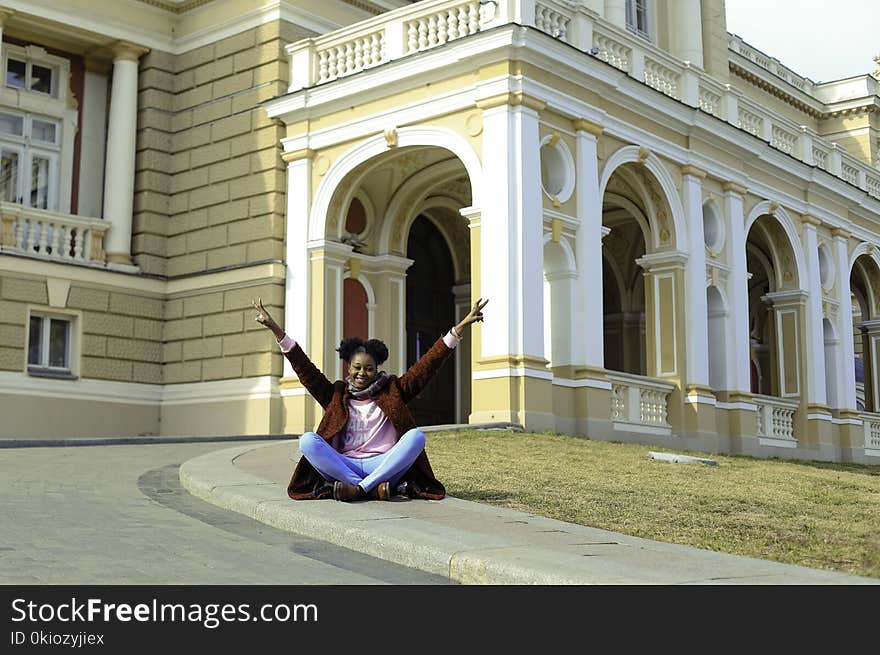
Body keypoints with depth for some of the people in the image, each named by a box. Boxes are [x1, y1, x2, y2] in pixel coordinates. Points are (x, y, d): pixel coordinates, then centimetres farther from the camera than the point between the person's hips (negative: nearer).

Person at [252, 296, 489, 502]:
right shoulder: (337, 395, 17)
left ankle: (359, 488, -33)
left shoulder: (393, 392, 16)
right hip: (344, 467, 0)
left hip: (385, 465, 0)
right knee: (308, 440, -25)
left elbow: (427, 365, 9)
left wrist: (461, 328, 0)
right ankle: (372, 487, -35)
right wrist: (276, 330, 2)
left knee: (416, 436, -27)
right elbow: (306, 370, 10)